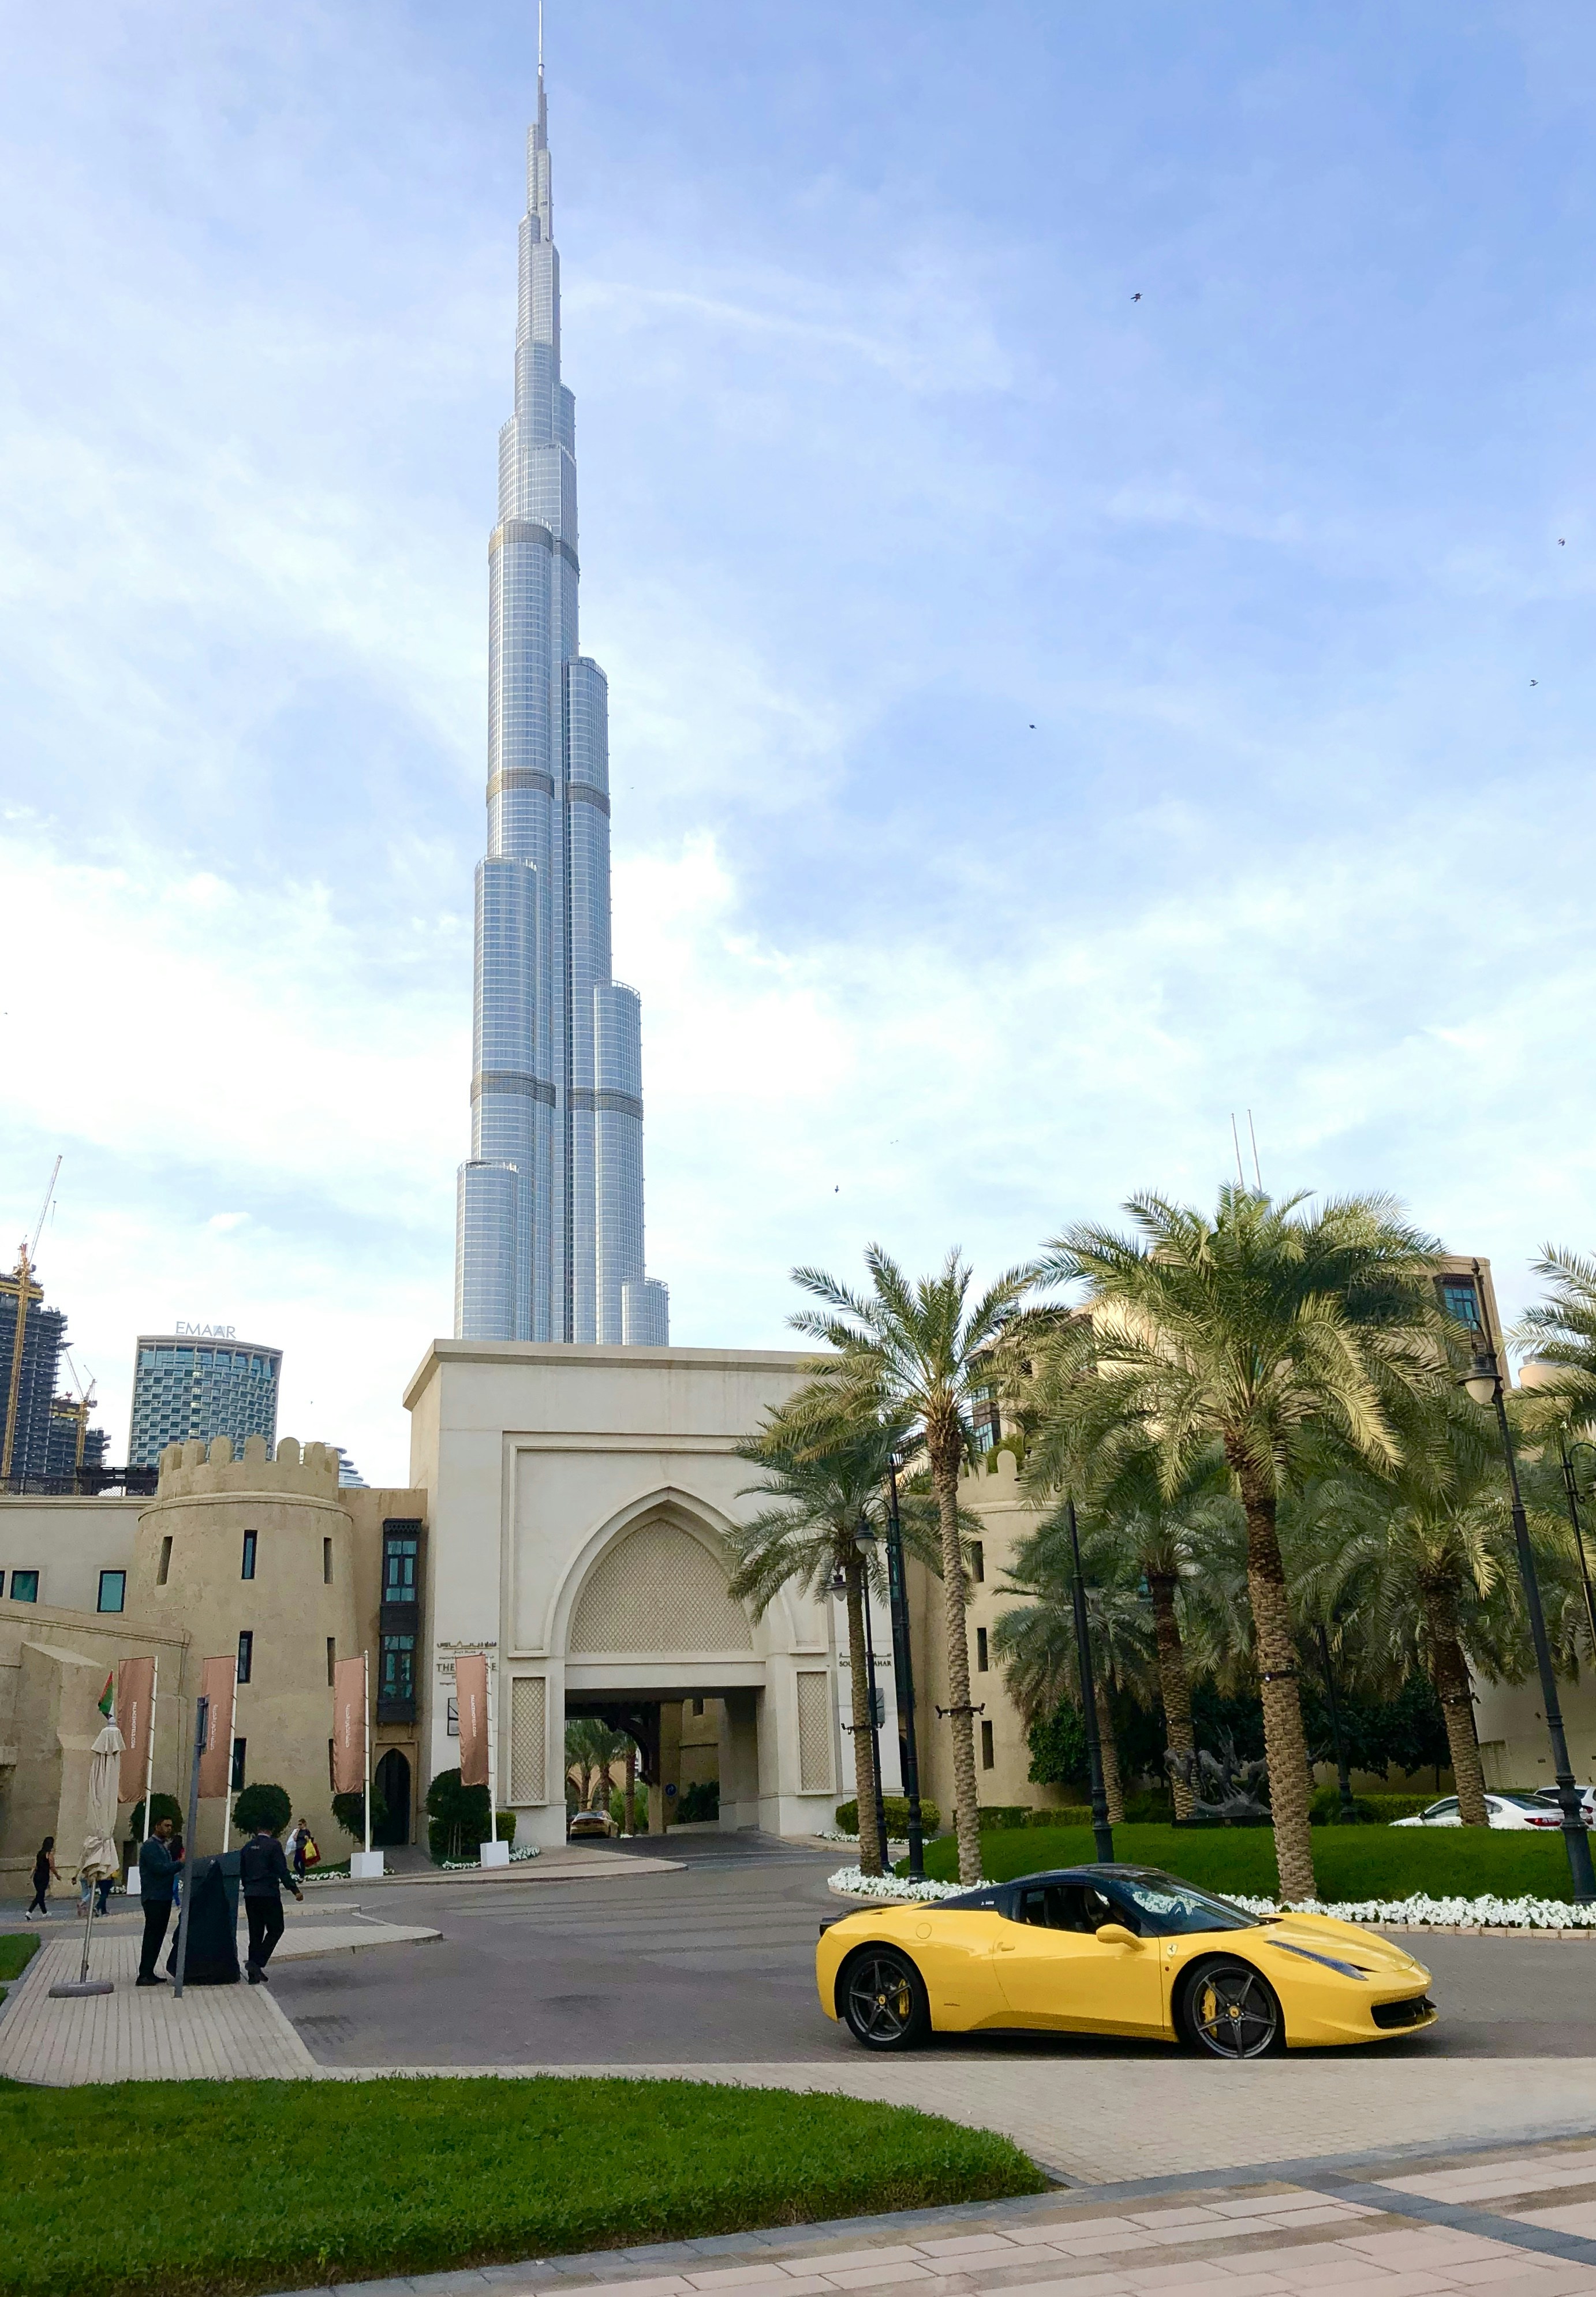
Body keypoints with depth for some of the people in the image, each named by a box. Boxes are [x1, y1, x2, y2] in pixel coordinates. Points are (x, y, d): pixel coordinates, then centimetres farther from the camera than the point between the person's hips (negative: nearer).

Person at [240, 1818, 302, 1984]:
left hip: (250, 1895, 6)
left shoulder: (247, 1847, 10)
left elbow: (242, 1873, 16)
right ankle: (258, 1963, -12)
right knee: (275, 1929, 4)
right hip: (269, 1894, -6)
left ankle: (254, 1976, 11)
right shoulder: (273, 1845, -8)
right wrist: (296, 1890, -9)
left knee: (256, 1933, 11)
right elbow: (283, 1871, -13)